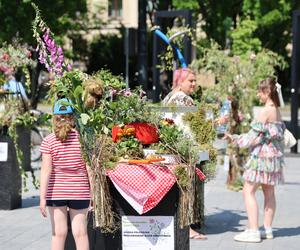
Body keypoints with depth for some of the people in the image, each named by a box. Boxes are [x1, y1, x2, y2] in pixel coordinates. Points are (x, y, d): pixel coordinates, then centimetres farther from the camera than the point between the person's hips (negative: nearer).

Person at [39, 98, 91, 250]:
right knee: (80, 232, 5)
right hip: (80, 191, 1)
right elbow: (89, 167, -1)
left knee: (59, 233, 5)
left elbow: (46, 170, -10)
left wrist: (42, 197, -9)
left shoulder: (48, 141, -6)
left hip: (56, 192, -1)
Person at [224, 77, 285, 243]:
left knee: (248, 191, -7)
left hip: (263, 155, -10)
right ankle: (268, 229, 19)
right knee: (269, 192, 14)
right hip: (274, 155, 10)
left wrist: (234, 139, -5)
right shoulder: (277, 111, 11)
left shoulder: (266, 111, -16)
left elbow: (254, 136, -16)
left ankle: (253, 231, -10)